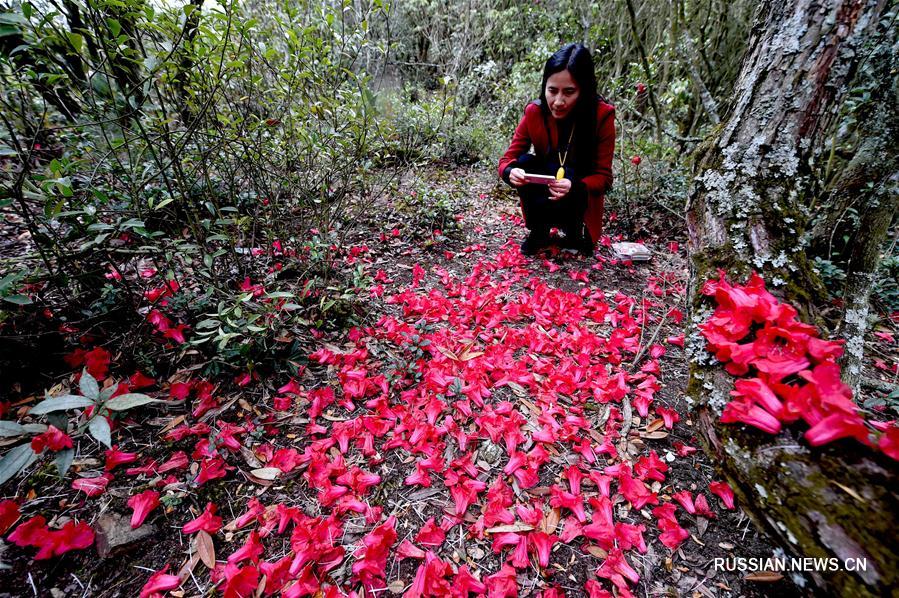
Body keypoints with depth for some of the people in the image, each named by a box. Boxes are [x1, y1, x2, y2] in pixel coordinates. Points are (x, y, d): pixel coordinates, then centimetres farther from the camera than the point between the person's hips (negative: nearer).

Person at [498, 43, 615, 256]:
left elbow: (603, 177, -17)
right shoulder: (534, 112, -13)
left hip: (581, 198, -2)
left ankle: (574, 230, -3)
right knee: (525, 162, -24)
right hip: (544, 195, 3)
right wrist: (511, 172, -37)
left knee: (566, 172, -33)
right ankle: (539, 230, -5)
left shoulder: (601, 115, -18)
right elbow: (507, 160, -12)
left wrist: (574, 187, -39)